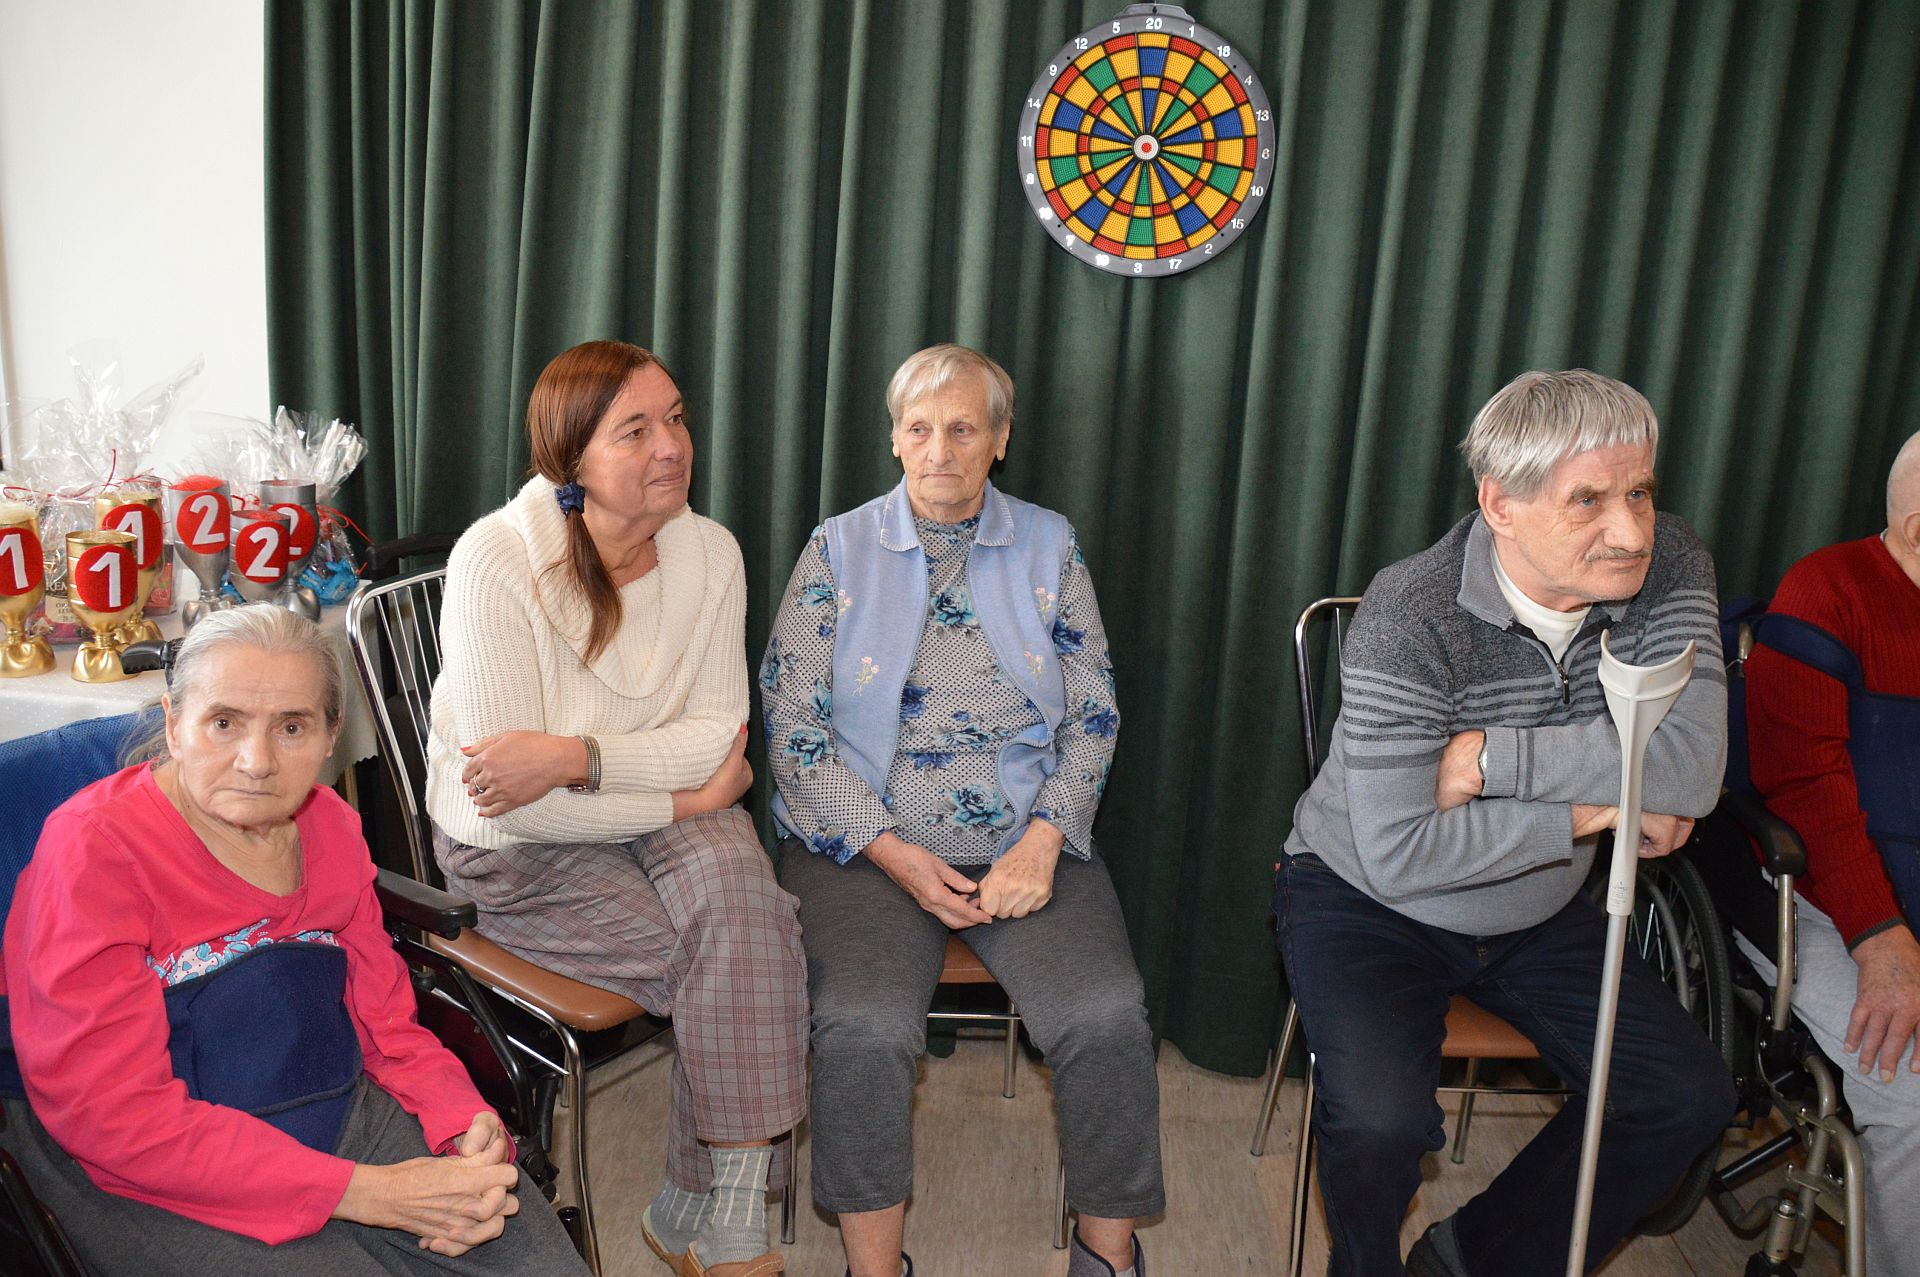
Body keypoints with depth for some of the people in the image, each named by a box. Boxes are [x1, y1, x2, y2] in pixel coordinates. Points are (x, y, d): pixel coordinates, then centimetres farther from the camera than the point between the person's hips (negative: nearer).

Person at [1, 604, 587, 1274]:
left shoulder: (328, 824, 6)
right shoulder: (93, 849, -14)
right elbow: (114, 1113, -19)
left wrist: (468, 1125, -11)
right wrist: (371, 1194, -24)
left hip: (347, 1114, 5)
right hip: (162, 1190, -5)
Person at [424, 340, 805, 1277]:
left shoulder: (707, 551, -5)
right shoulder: (497, 561, -19)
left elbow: (720, 736, -7)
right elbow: (513, 806, -21)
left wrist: (575, 756, -23)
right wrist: (686, 795, -16)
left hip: (668, 814, 4)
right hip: (514, 849, -4)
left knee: (735, 884, -28)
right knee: (750, 956, -21)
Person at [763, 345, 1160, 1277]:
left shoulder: (1050, 547, 9)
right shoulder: (837, 551, 4)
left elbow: (1092, 716, 7)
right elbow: (792, 725, -1)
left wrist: (1042, 842, -9)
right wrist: (896, 856, -11)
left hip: (1027, 840, 2)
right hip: (864, 842, -1)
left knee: (1107, 1017, -20)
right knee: (864, 1025, -26)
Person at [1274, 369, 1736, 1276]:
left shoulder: (1669, 568, -12)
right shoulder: (1409, 616, -27)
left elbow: (1691, 768, -24)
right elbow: (1400, 855, -29)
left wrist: (1492, 756, -29)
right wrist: (1594, 812, -24)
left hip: (1537, 915, 6)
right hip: (1367, 903, -5)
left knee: (1690, 1099, 1)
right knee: (1382, 1119, -27)